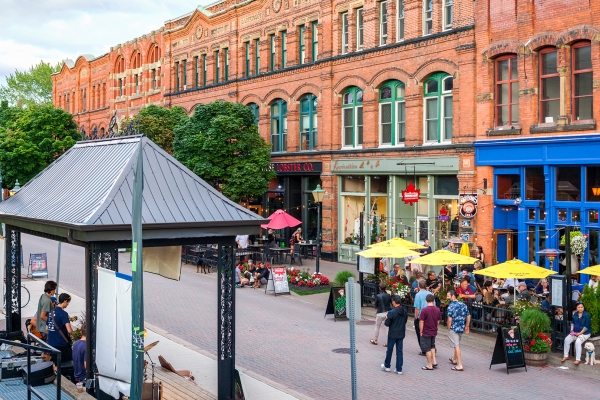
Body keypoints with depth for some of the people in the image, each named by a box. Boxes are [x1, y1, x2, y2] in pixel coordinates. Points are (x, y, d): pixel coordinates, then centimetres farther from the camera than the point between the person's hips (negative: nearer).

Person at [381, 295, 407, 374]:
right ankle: (399, 369, 11)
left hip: (392, 334, -5)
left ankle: (387, 366, 26)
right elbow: (405, 321, 9)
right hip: (401, 334, 5)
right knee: (399, 351, 9)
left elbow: (387, 324, -16)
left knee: (389, 350, 12)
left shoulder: (392, 312, -20)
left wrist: (387, 318, 3)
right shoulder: (404, 311, -2)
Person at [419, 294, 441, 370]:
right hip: (434, 332, 5)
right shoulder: (437, 310, -4)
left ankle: (430, 365, 9)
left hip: (426, 332, -5)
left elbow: (421, 322, -16)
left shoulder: (424, 310, -19)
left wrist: (421, 331, -5)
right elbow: (438, 321, 6)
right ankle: (434, 361, 20)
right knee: (432, 346, 25)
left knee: (427, 349, 4)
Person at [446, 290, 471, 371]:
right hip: (461, 328, 7)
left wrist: (448, 329, -9)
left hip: (453, 329, -7)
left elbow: (449, 319, -20)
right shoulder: (463, 304, 4)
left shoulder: (451, 306, -17)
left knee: (457, 346, -3)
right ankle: (454, 359, 44)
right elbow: (468, 316, 9)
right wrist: (466, 326, 18)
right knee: (457, 344, 25)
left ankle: (460, 365, -5)